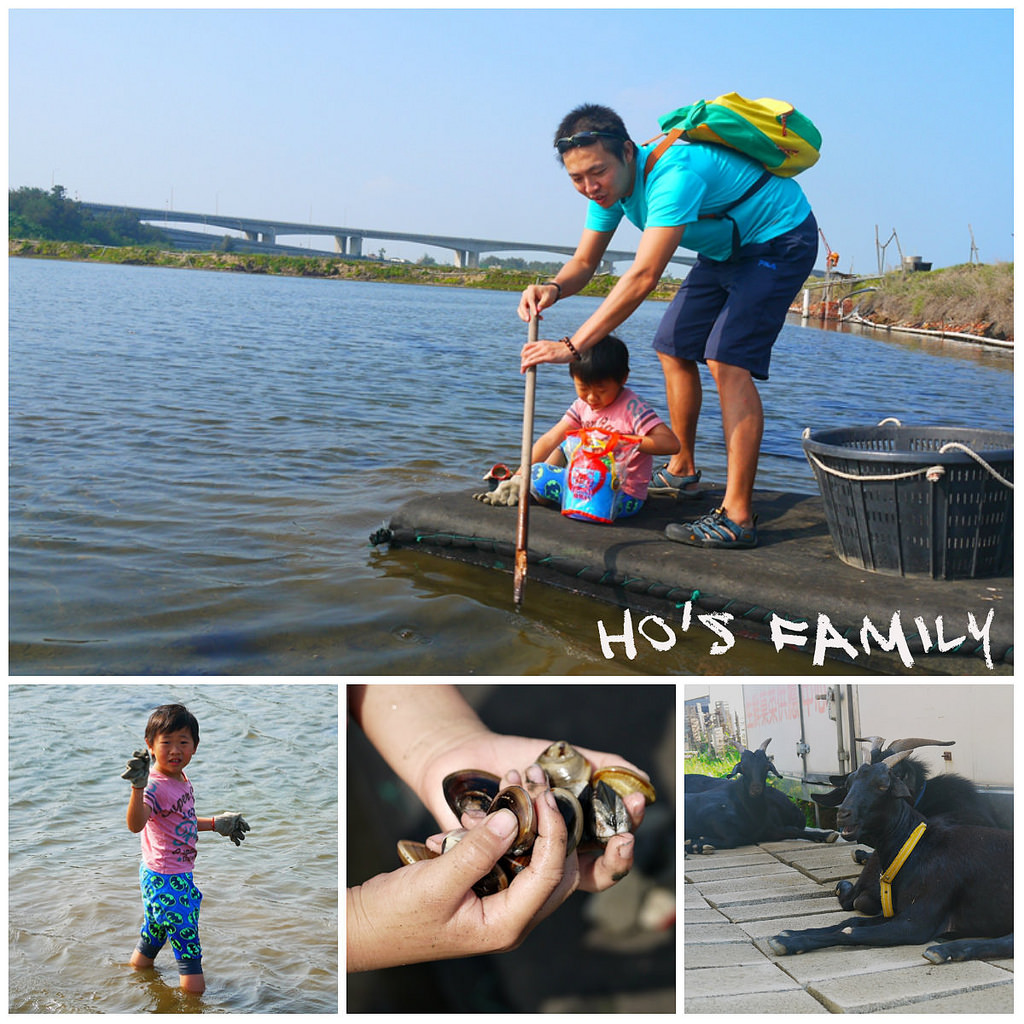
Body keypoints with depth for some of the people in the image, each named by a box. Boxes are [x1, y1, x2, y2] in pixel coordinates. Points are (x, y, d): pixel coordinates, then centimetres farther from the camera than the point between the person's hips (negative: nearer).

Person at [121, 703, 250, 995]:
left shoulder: (182, 780, 6)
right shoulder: (155, 785, -24)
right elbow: (136, 824, -43)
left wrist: (215, 824, 29)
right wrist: (138, 787, -57)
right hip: (168, 880, -9)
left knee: (150, 939, 24)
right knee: (187, 941, 2)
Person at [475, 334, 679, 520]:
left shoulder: (632, 407, -15)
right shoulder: (583, 405, 5)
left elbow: (671, 444, -25)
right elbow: (550, 440, 2)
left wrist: (625, 440, -33)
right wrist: (519, 476, -6)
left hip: (624, 497, -8)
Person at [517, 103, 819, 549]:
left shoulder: (675, 175, -36)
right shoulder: (610, 185, -8)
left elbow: (643, 278, -44)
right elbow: (584, 262, -2)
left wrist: (572, 345, -47)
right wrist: (554, 288, -26)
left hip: (780, 237, -9)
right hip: (725, 248, 9)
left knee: (727, 360, -22)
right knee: (674, 348, 10)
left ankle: (737, 517, -25)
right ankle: (682, 471, 28)